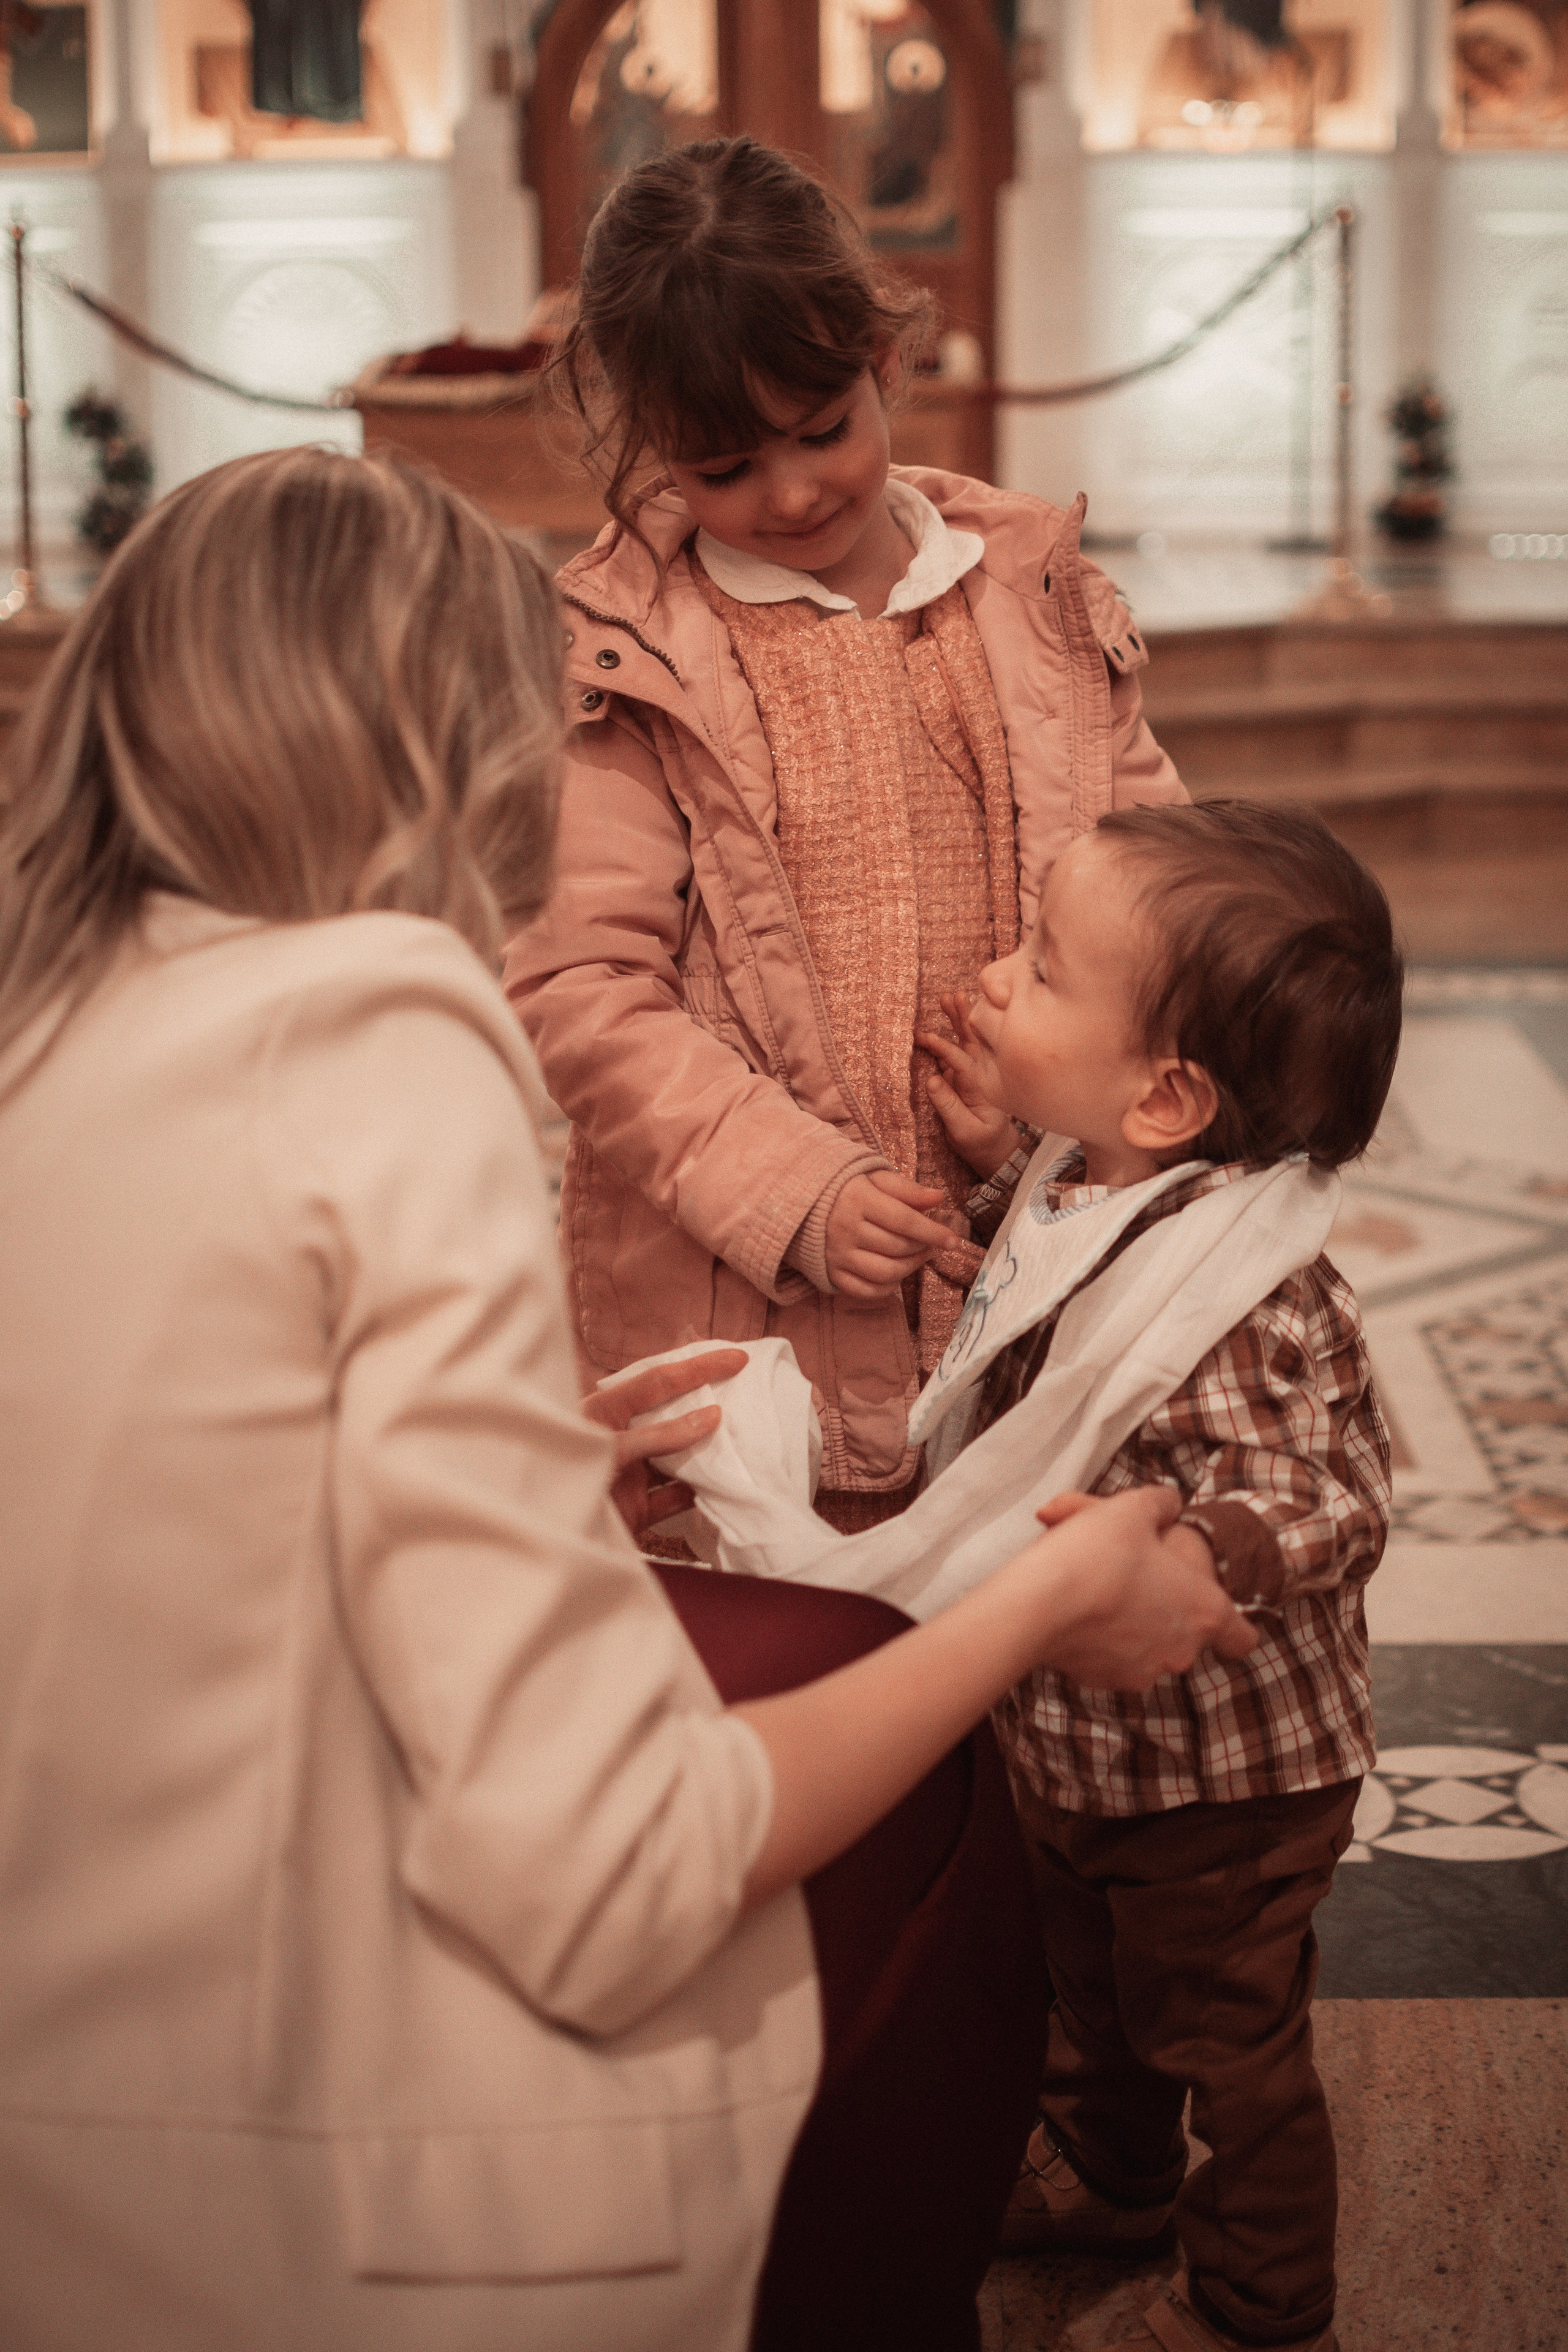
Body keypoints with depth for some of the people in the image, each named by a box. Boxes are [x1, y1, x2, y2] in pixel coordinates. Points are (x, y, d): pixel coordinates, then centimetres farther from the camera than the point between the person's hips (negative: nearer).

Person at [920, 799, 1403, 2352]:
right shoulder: (1087, 1192, -8)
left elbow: (1330, 1499, -32)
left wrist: (1195, 1555, -50)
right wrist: (995, 1164, -3)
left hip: (1224, 1781, -9)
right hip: (1081, 1744, 9)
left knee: (1227, 2044, 15)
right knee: (1093, 1988, 32)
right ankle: (1110, 2178, 59)